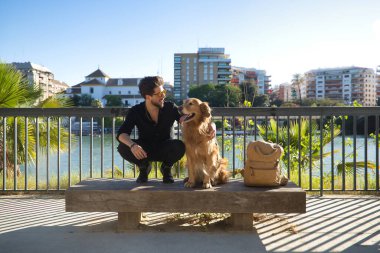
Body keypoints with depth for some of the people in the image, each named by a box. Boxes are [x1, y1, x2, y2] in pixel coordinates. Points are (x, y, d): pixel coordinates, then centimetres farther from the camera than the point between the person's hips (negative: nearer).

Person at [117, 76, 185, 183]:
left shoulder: (170, 107, -13)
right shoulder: (136, 111, -14)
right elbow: (122, 134, -23)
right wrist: (132, 145, -45)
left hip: (165, 150, 0)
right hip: (145, 151, 0)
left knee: (180, 146, -34)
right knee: (123, 147, -28)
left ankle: (166, 168, 0)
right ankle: (144, 167, 4)